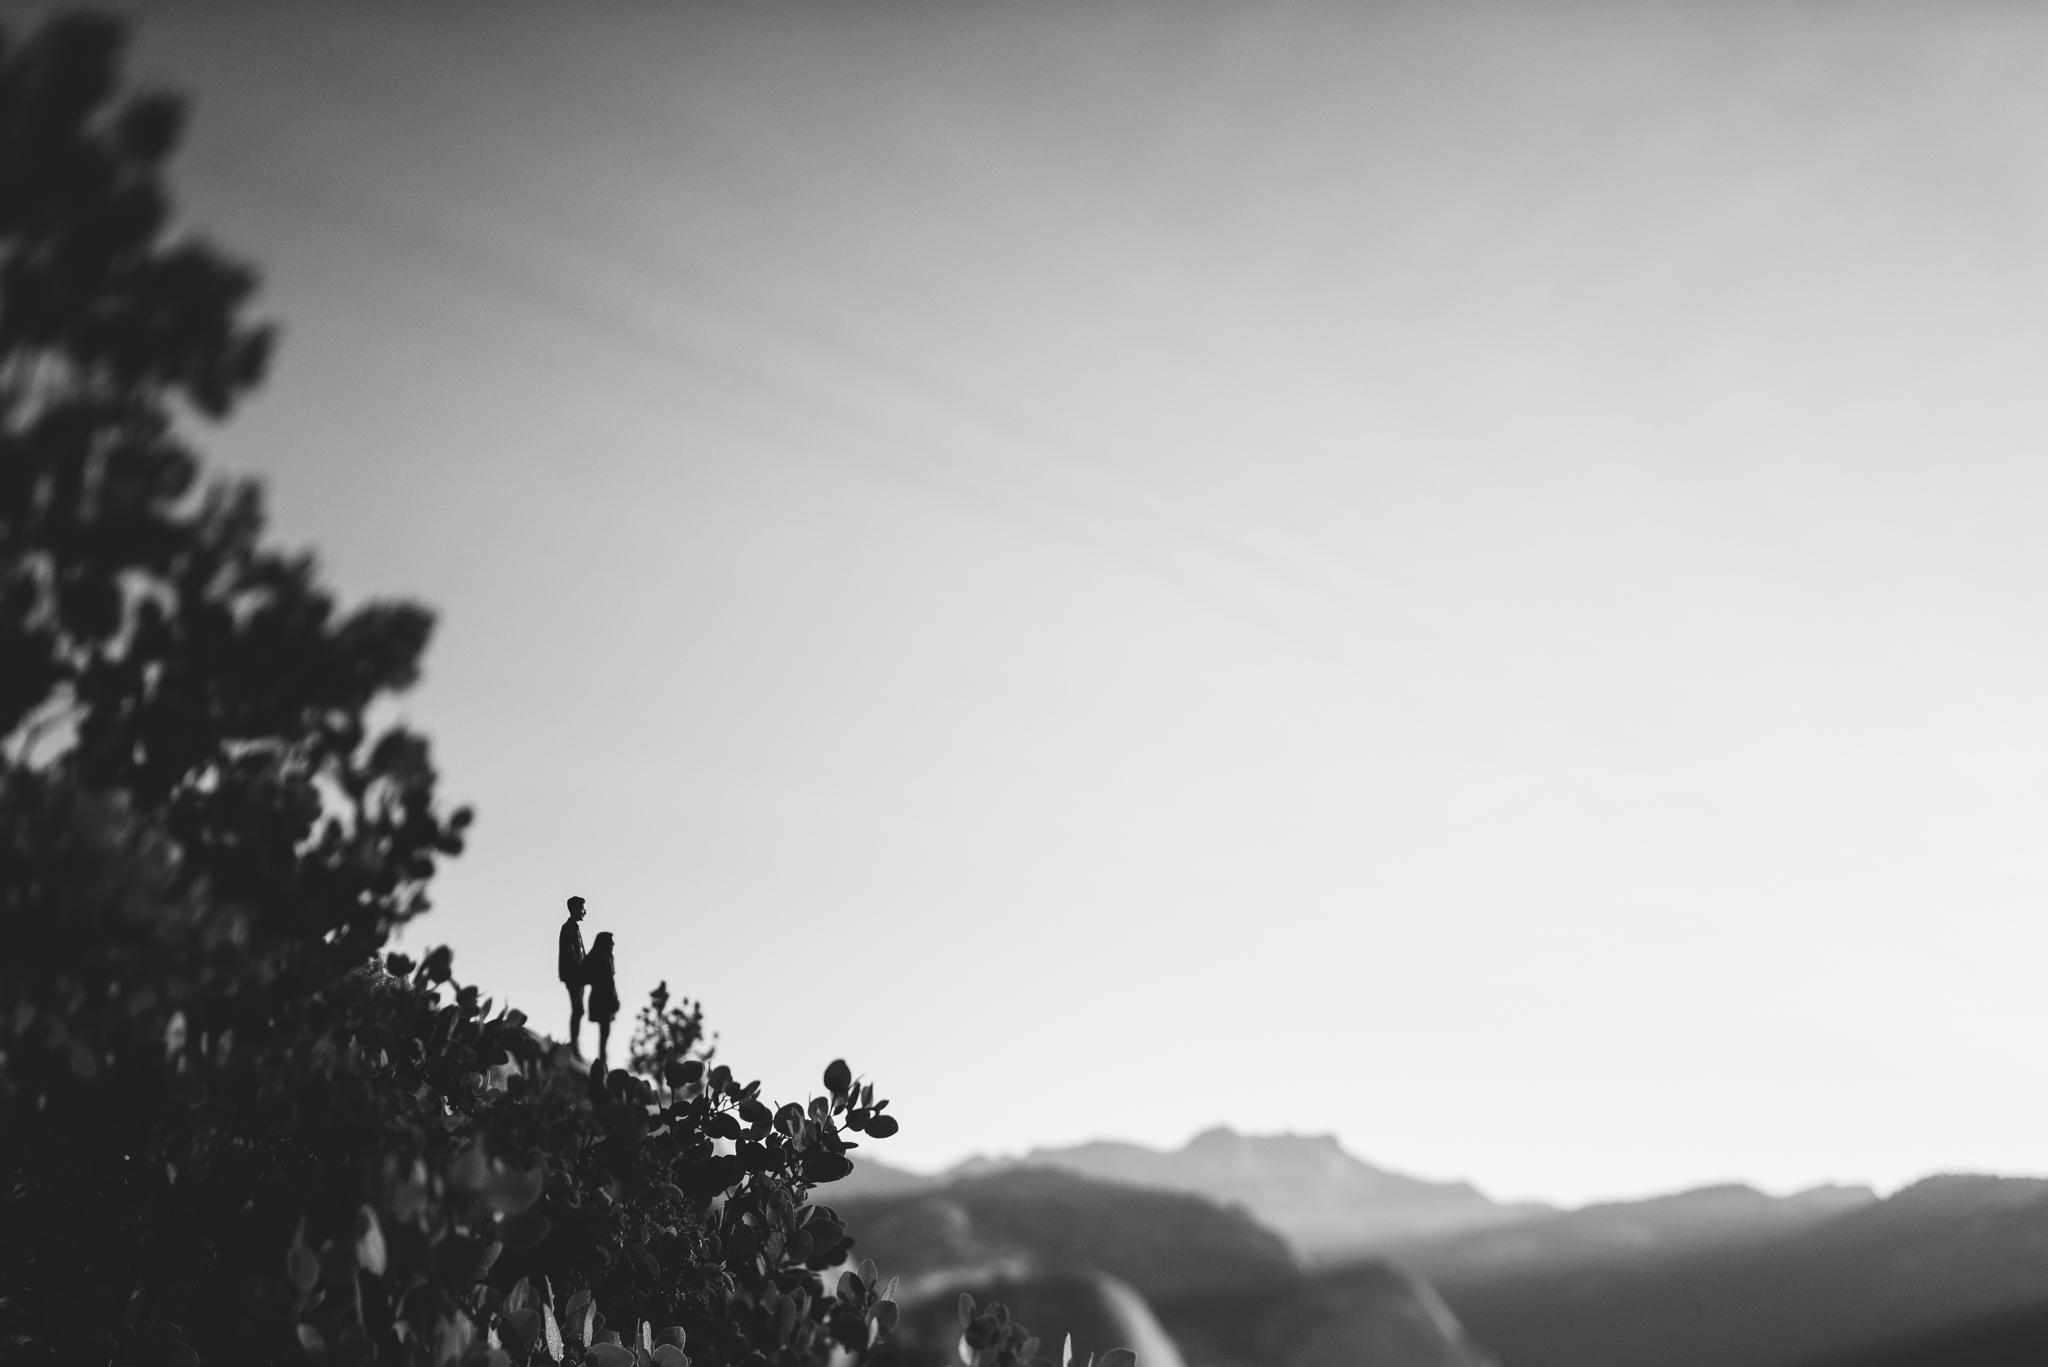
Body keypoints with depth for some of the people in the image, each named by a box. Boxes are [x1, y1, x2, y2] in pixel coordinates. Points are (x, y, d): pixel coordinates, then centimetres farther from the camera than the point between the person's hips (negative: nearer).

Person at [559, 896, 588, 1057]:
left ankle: (574, 1043, 21)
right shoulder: (568, 928, -12)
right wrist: (580, 969, -18)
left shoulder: (575, 927, 16)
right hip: (572, 974, -10)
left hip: (577, 974, 10)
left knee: (577, 1010, 14)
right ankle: (574, 1044, -9)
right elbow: (570, 953, -19)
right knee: (578, 1010, -10)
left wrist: (583, 972, 12)